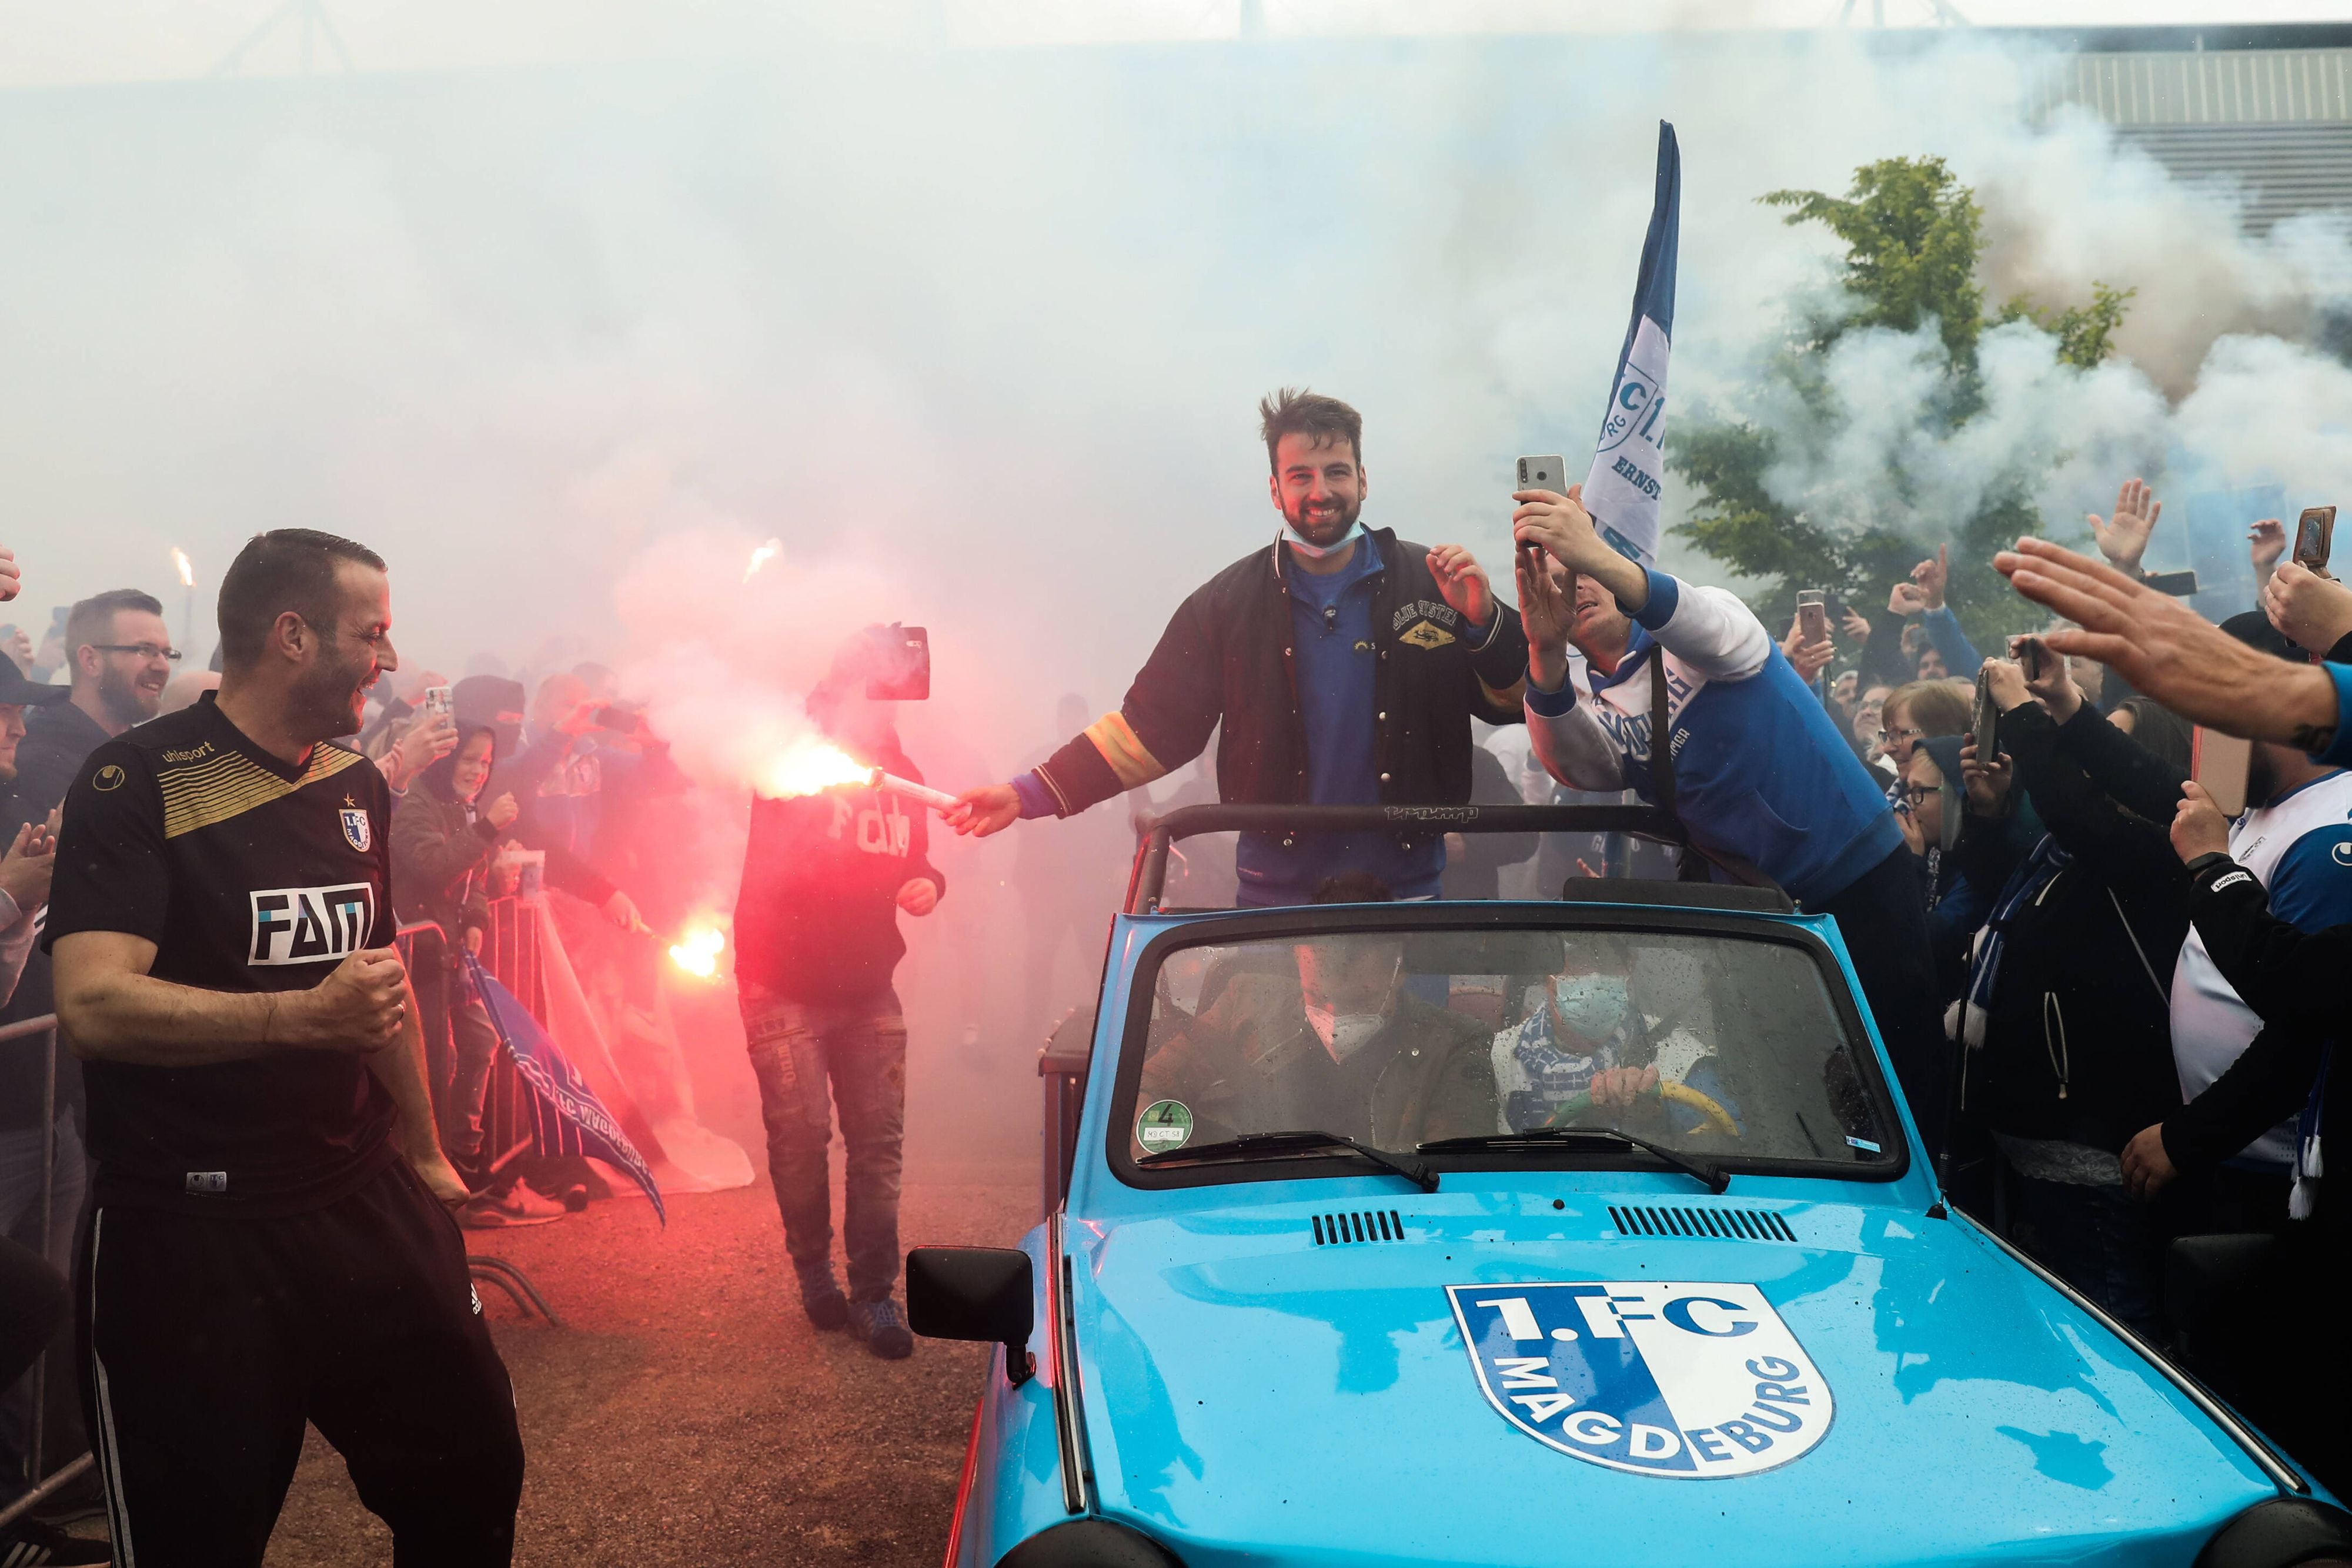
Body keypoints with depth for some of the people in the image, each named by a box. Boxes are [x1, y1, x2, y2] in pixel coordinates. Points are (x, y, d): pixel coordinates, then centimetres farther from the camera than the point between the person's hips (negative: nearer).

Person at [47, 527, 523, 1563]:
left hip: (366, 1206, 6)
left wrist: (423, 1153, 23)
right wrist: (304, 1016, -33)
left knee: (474, 1476, 12)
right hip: (186, 1233, -6)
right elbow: (94, 1003, -24)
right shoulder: (138, 782, -12)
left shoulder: (357, 787, 10)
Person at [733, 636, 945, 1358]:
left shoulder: (902, 776, 9)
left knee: (878, 1138, 0)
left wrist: (927, 883, -2)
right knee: (800, 1135, 0)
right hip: (785, 985, -4)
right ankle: (813, 1268, 23)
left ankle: (873, 1292, 8)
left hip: (868, 986, 4)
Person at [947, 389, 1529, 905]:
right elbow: (1153, 726, 0)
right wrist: (1031, 795, -10)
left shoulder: (1430, 585, 0)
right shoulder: (1228, 603, 2)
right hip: (1276, 902, 0)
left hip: (1406, 897, 0)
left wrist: (1482, 622, -19)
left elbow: (1512, 705, 1)